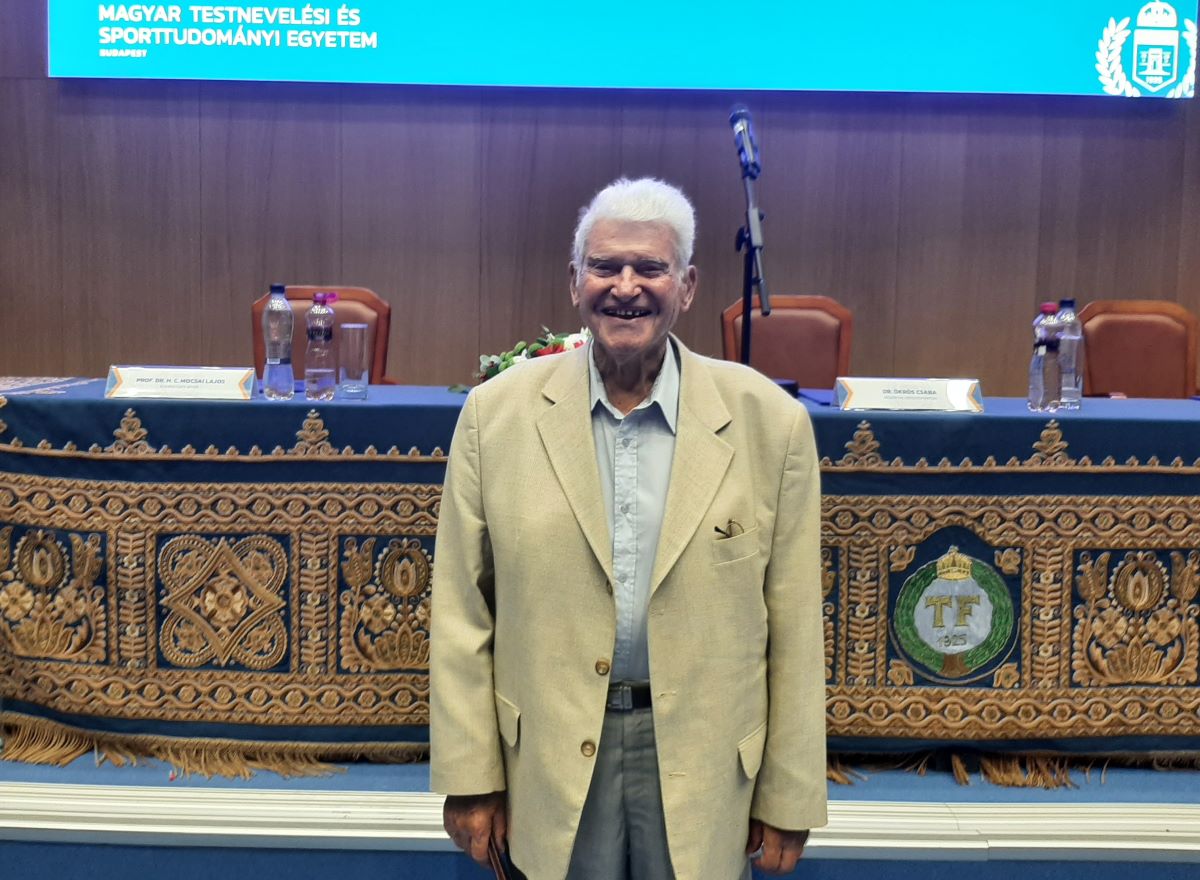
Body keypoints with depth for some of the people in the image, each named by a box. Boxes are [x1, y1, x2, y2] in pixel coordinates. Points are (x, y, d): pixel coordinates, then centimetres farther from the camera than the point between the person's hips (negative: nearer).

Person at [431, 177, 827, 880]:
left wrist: (788, 799, 1)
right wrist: (470, 779, -1)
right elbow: (463, 614, -1)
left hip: (705, 763, 0)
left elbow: (794, 632, -3)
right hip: (552, 762, 1)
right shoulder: (496, 414, -5)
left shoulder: (771, 422, -7)